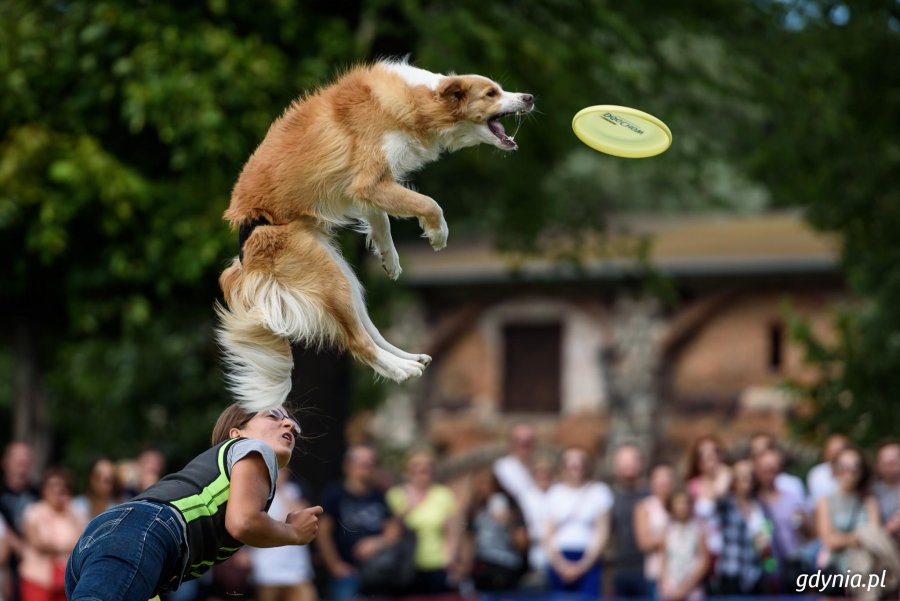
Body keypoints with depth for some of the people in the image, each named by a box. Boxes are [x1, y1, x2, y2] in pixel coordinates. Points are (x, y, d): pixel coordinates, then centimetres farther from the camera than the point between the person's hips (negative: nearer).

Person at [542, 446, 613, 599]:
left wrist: (583, 565, -8)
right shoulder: (555, 492, 12)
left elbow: (602, 533, 2)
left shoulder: (599, 491, 6)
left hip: (589, 562, -2)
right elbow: (548, 533, 8)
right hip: (560, 562, 2)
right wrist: (559, 563, -7)